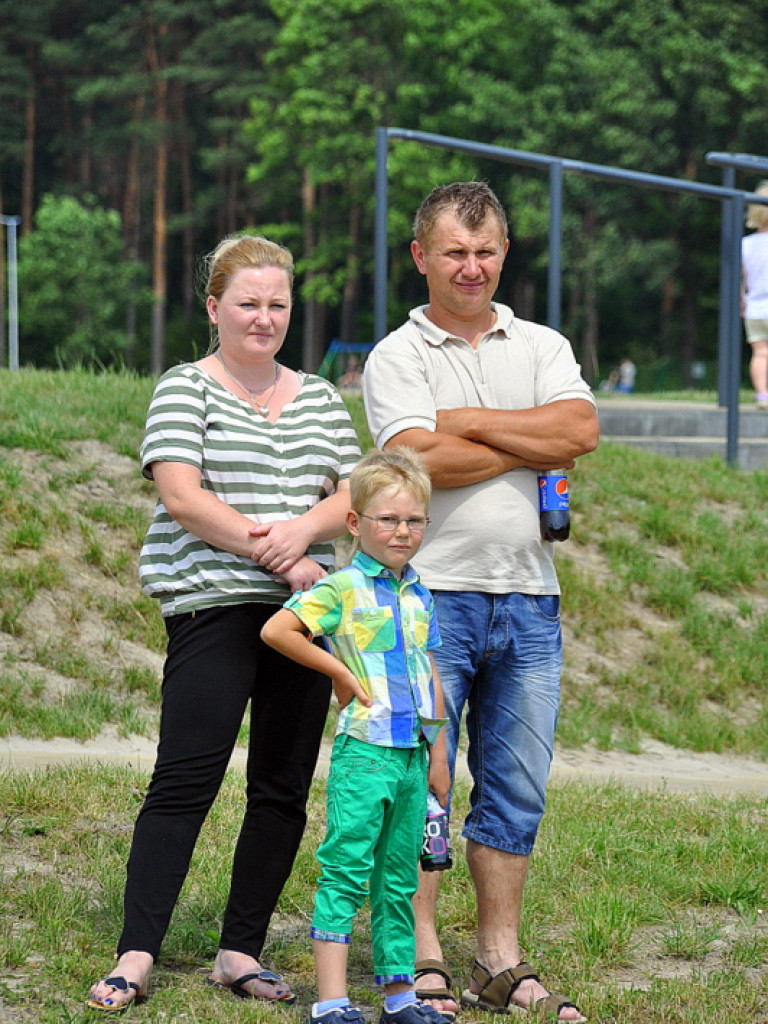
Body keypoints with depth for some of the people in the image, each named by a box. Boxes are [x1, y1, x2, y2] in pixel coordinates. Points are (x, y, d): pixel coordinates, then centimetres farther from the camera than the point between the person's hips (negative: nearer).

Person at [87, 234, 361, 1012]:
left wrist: (303, 528, -11)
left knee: (284, 789, 5)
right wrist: (277, 559, -15)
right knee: (185, 780, -11)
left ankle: (241, 952, 13)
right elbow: (182, 497, -10)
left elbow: (357, 495, 11)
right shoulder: (185, 389, 1)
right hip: (213, 608, -5)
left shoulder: (318, 398, 17)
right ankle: (136, 955, -10)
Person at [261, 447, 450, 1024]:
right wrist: (341, 673, -11)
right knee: (347, 873, -7)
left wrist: (438, 752, 18)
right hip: (364, 752, -7)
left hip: (413, 755, 7)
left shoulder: (420, 598, 15)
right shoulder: (343, 590, -6)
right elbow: (276, 630, -16)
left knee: (399, 879, 13)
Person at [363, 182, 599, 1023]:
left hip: (527, 598, 4)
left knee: (515, 792, 7)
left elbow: (579, 427, -6)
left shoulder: (541, 347, 13)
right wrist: (534, 448, -6)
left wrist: (468, 421, -8)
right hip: (432, 594, -4)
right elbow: (421, 459, -15)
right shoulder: (397, 357, 2)